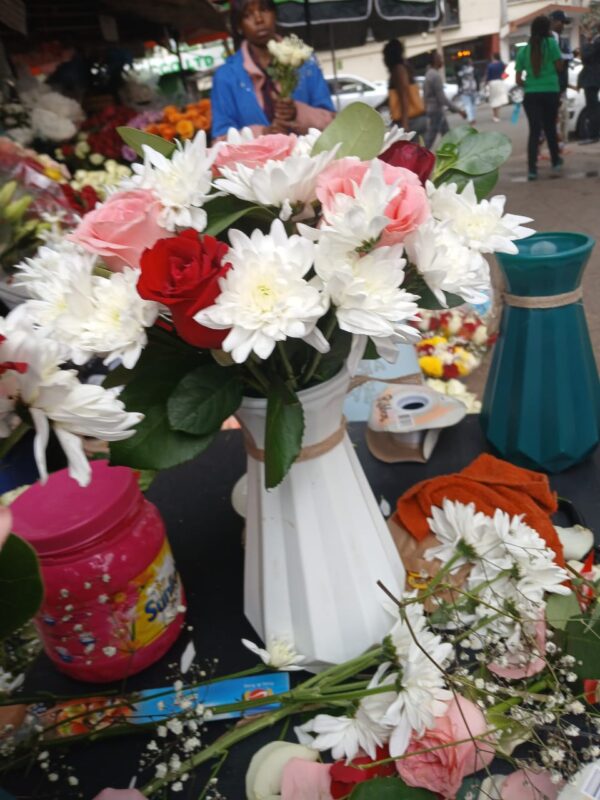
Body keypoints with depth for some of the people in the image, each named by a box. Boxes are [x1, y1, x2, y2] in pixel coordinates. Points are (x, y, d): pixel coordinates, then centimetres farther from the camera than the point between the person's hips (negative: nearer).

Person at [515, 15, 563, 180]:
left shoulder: (523, 50, 5)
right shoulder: (551, 43, -2)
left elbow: (518, 79, 3)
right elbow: (559, 66, 0)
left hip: (531, 94, 1)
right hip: (551, 92, -1)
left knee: (534, 130, -2)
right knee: (550, 127, 15)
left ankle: (532, 168, -14)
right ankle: (556, 161, 29)